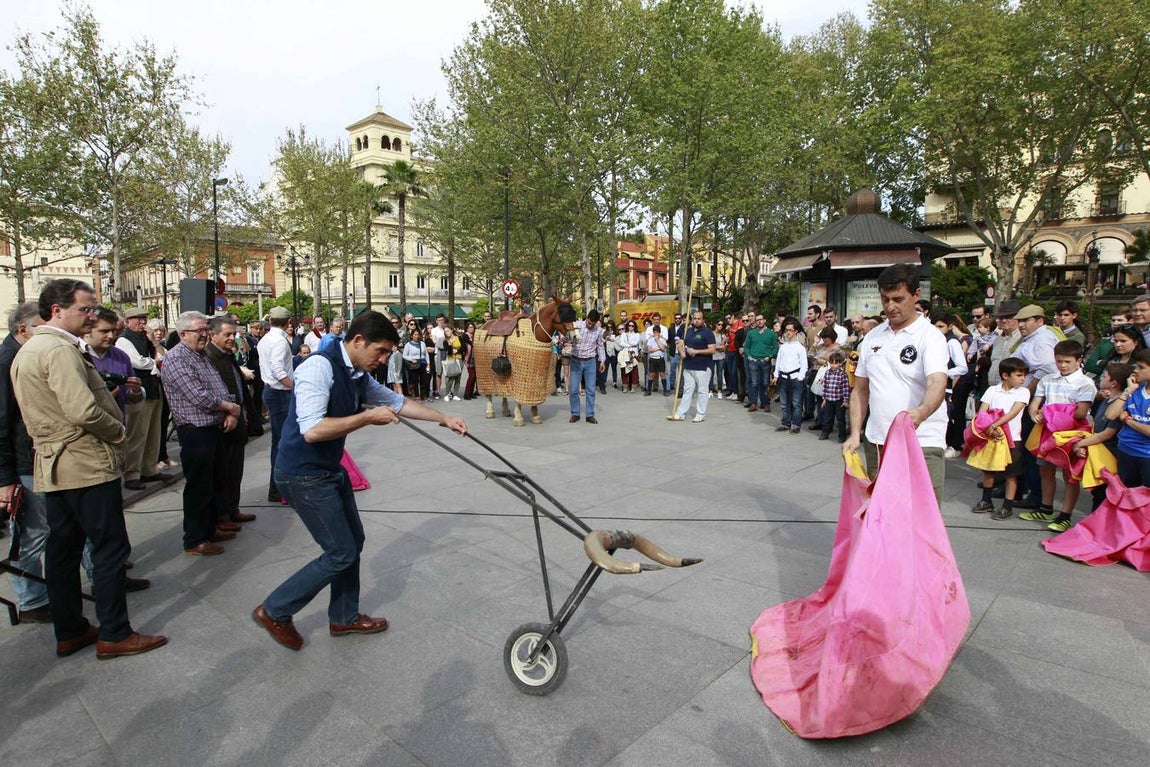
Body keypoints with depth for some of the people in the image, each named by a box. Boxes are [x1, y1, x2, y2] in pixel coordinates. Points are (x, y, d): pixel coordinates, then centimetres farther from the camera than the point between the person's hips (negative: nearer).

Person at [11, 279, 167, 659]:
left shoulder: (27, 350, 15)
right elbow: (83, 411, -26)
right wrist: (119, 432, -10)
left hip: (53, 465, 10)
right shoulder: (60, 349, -17)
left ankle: (69, 632, 26)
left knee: (63, 549, 15)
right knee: (111, 549, -1)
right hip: (88, 464, -10)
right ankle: (114, 634, 8)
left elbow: (49, 409, 18)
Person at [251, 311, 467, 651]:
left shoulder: (359, 375, 4)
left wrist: (444, 419, 14)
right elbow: (312, 430, -31)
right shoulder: (319, 367, -23)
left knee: (353, 541, 16)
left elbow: (398, 402, 17)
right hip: (304, 476, -9)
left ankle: (344, 618, 34)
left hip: (331, 471, 9)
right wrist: (369, 417, -25)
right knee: (341, 553, -2)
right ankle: (274, 611, 16)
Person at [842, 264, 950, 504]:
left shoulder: (930, 336, -8)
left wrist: (920, 413, -45)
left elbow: (937, 383, -25)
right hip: (878, 442, 6)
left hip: (922, 444, -5)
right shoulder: (872, 337, 10)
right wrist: (855, 433, 4)